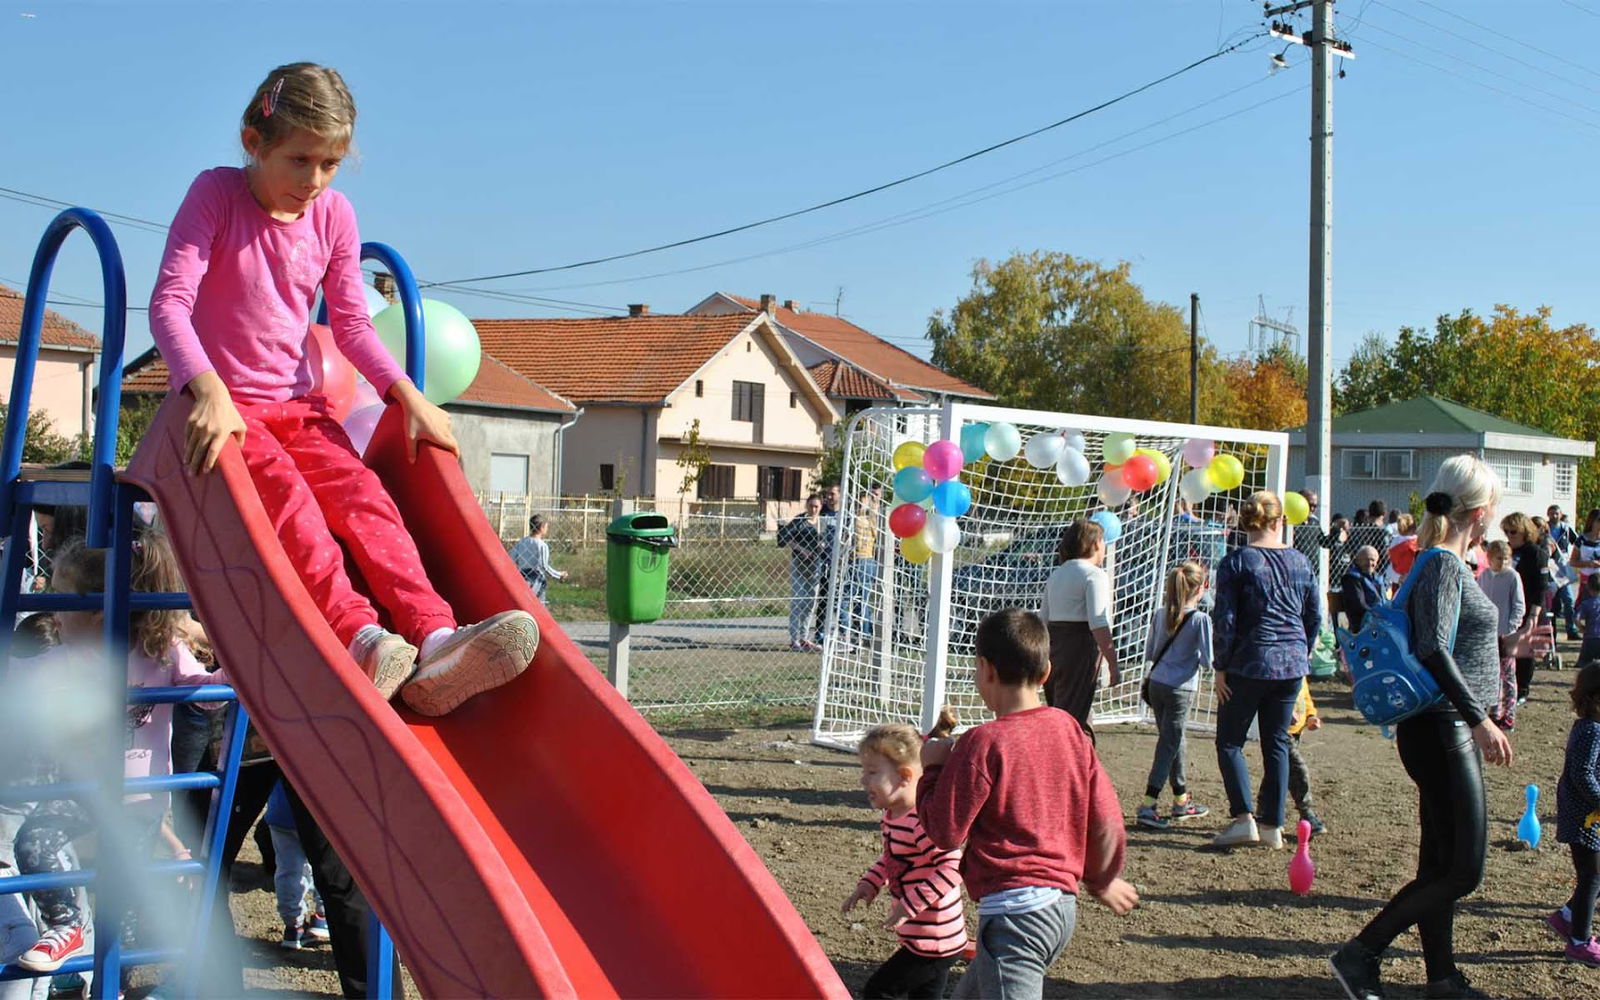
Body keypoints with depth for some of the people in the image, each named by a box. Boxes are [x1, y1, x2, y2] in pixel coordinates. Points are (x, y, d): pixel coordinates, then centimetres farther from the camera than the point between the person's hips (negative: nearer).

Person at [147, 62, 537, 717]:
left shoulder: (333, 216, 7)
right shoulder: (216, 194, -6)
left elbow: (351, 323, 11)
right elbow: (169, 303, -17)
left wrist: (408, 395, -5)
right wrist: (209, 391, -34)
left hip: (297, 405, 4)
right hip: (221, 404, -4)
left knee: (363, 494, -21)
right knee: (285, 491, -32)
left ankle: (434, 641, -39)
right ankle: (357, 635, -50)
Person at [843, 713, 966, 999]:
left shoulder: (924, 821, -26)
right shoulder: (892, 816, 5)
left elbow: (952, 867, -32)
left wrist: (910, 905, -31)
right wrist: (869, 884, 6)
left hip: (933, 943, -10)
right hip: (921, 936, 10)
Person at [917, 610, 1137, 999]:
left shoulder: (982, 744, -13)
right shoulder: (1070, 729, 6)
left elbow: (944, 832, -9)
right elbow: (1106, 820, 10)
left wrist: (932, 767, 5)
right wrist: (1102, 880, 28)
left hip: (1014, 909, -8)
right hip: (1064, 904, 9)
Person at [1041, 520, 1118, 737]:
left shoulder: (1056, 575, 17)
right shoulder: (1094, 575, -8)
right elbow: (1098, 624, -17)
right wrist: (1113, 664, -16)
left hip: (1053, 646, 8)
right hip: (1081, 650, -8)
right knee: (1074, 720, -7)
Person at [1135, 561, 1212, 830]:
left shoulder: (1160, 614, 5)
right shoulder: (1200, 619, -12)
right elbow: (1208, 661, -12)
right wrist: (1197, 656, 9)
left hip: (1156, 684, 6)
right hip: (1180, 688, -6)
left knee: (1175, 741, 18)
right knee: (1169, 745, -2)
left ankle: (1181, 801, 30)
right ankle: (1147, 806, -8)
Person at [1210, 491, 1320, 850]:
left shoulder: (1237, 561, -7)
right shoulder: (1300, 562, 6)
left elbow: (1225, 619, -10)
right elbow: (1315, 618, 10)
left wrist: (1221, 668, -4)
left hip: (1249, 663, -4)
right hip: (1292, 665, 4)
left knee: (1229, 741, 6)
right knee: (1277, 743, 11)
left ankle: (1243, 818, -6)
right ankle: (1272, 824, 12)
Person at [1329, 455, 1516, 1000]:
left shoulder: (1447, 564, 14)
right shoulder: (1444, 565, -16)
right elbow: (1433, 652, -26)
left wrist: (1507, 646, 38)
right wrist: (1480, 719, -29)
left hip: (1450, 731, 10)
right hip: (1442, 729, -10)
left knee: (1441, 864, 15)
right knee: (1462, 869, -8)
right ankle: (1359, 955, -3)